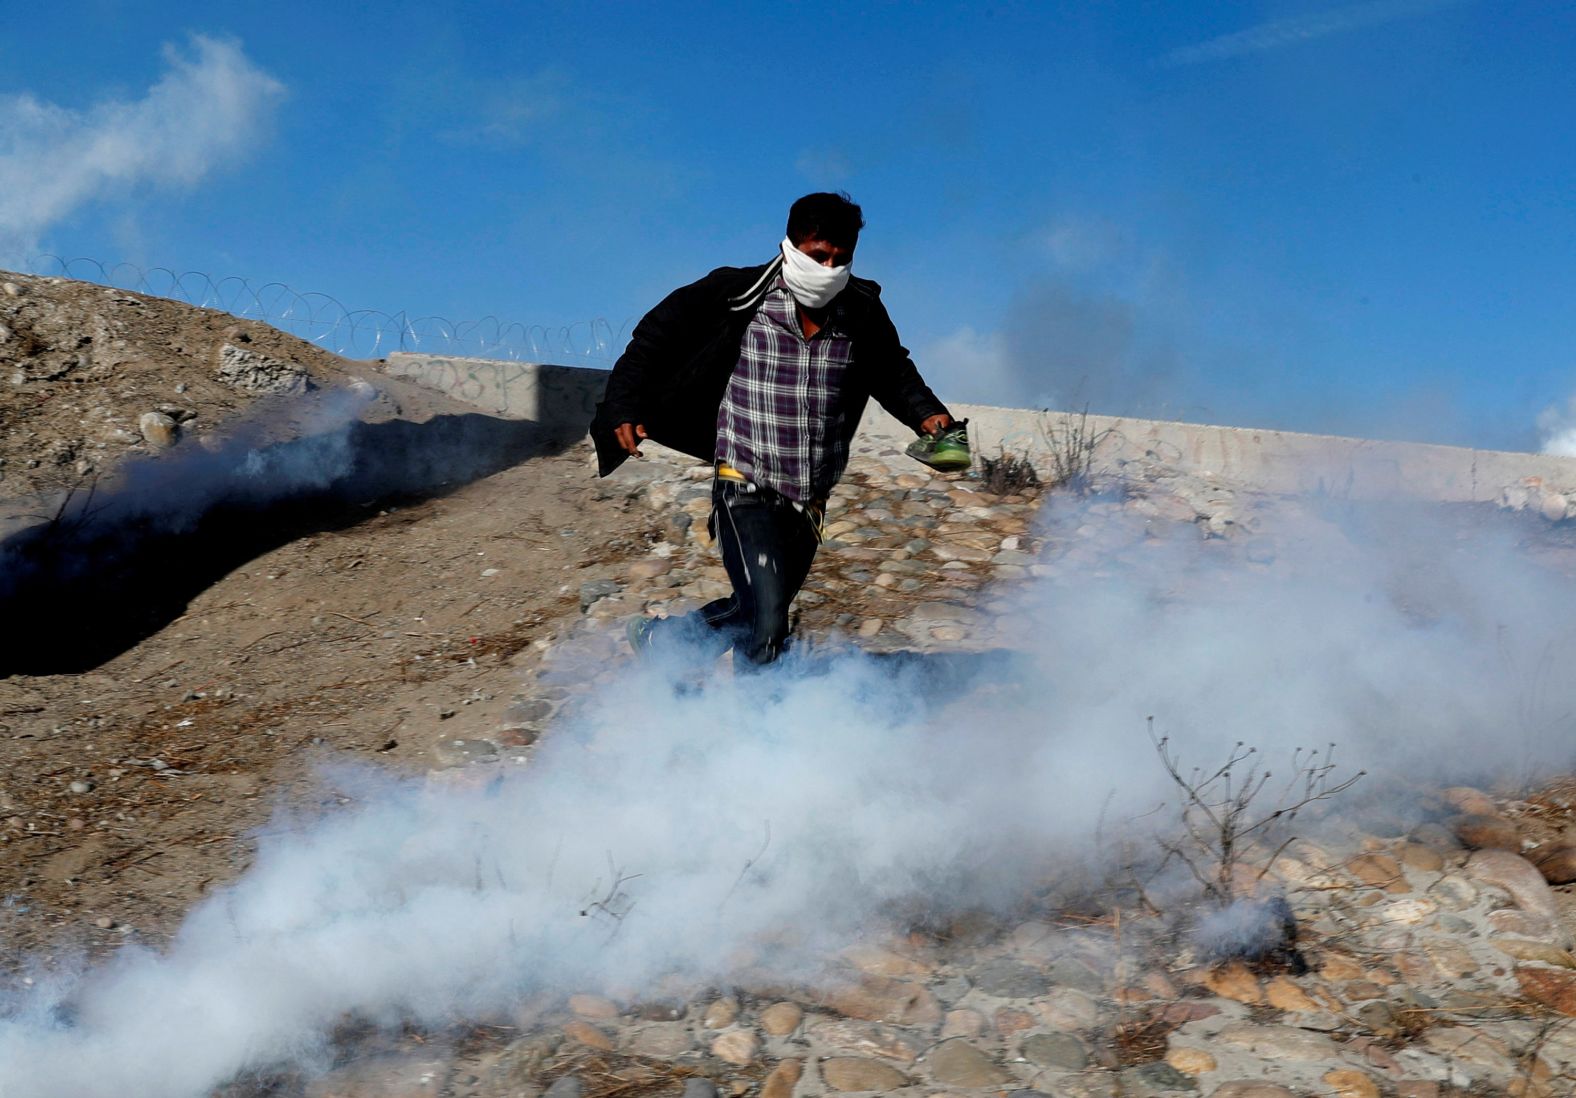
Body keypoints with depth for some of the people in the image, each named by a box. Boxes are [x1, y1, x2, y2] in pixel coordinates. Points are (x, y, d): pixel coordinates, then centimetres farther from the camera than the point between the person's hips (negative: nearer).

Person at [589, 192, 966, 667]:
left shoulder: (862, 312, -1)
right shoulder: (737, 295, -11)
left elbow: (892, 374, 16)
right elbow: (655, 337, -1)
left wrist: (927, 414, -1)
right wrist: (624, 408, -10)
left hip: (808, 503, 5)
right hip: (745, 490, -5)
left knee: (753, 615, 18)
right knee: (766, 627, -16)